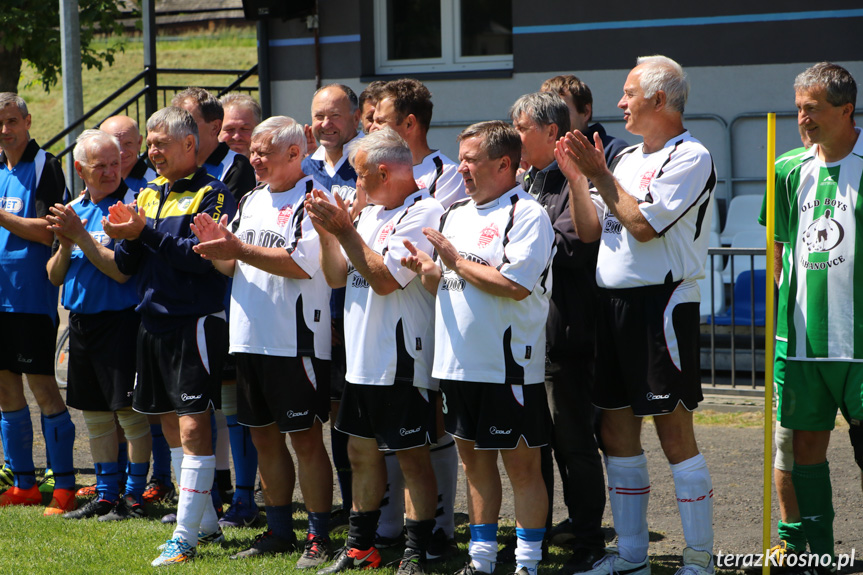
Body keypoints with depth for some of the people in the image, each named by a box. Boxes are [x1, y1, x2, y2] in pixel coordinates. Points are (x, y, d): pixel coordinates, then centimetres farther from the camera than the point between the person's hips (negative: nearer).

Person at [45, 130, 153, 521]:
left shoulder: (130, 206, -10)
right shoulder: (74, 209, 12)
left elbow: (122, 271, -19)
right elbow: (55, 276, 12)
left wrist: (81, 237, -19)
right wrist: (65, 245, -8)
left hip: (120, 321, -7)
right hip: (81, 322, 7)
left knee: (130, 411, -4)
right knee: (95, 415, 12)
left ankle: (134, 495, 4)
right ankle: (105, 495, 21)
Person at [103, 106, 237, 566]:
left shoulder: (212, 194, -7)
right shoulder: (147, 195, 16)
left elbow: (206, 258, -19)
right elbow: (126, 266, 14)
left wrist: (147, 232, -18)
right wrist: (127, 238, -7)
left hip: (195, 321, -8)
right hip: (154, 321, 8)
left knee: (193, 425, -10)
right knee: (172, 427, 11)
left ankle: (185, 536, -10)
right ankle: (207, 523, 22)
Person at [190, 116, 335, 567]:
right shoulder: (252, 200, 16)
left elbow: (303, 263, -20)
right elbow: (232, 267, 18)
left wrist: (238, 249, -19)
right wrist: (216, 247, -4)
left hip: (296, 340, -8)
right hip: (250, 338, 8)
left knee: (305, 437, -4)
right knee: (263, 436, 13)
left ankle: (319, 537, 1)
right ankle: (279, 530, 23)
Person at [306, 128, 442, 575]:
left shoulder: (423, 213, -13)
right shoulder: (370, 213, 16)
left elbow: (384, 278, -20)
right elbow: (336, 277, 15)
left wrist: (344, 230, -17)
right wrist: (325, 231, 1)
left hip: (402, 362, -9)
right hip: (362, 357, 9)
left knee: (412, 455, -3)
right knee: (361, 451, 14)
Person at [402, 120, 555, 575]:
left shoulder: (527, 214, -10)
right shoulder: (455, 213, 16)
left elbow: (516, 285, -21)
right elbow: (442, 284, 21)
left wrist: (456, 260, -14)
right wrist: (426, 270, -3)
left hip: (508, 366, -8)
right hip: (457, 363, 8)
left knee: (520, 463, -2)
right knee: (473, 458, 13)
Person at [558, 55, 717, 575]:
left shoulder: (691, 157, -8)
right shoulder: (626, 158, 18)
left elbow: (643, 224, -17)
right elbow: (589, 230, 15)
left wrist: (601, 176, -9)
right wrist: (576, 176, 3)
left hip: (661, 302, -8)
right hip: (613, 301, 8)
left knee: (675, 432, -8)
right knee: (617, 431, 10)